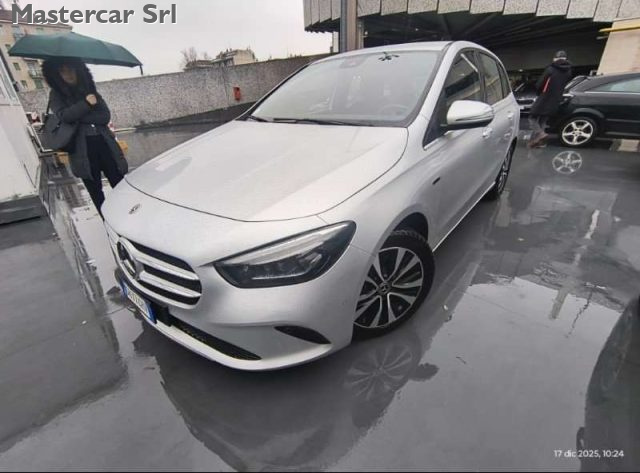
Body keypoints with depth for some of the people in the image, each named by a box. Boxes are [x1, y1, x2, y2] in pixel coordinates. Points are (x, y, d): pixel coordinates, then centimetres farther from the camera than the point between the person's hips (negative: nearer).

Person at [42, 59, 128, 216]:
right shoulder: (56, 95, 10)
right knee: (95, 192, 4)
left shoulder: (90, 90, 14)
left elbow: (106, 116, 1)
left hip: (104, 143, 1)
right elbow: (65, 116, -9)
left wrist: (81, 118, -7)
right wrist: (86, 103, -9)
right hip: (82, 150, -1)